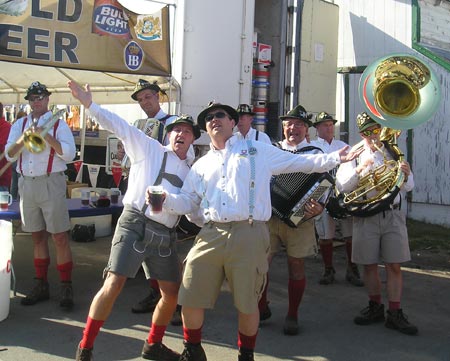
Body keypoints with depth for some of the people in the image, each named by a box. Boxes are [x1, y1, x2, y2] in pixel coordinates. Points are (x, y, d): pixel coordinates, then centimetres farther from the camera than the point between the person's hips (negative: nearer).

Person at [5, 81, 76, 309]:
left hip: (50, 183, -4)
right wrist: (23, 138, -12)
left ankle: (66, 287, 2)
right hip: (26, 184, 5)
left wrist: (47, 136, -18)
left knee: (60, 237, -5)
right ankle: (41, 286, 20)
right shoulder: (19, 125, 14)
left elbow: (69, 154, -8)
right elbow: (10, 155, 6)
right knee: (37, 237, 11)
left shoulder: (58, 124, 2)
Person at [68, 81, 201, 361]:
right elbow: (119, 125, -2)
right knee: (114, 285, -12)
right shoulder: (149, 148, 6)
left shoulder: (192, 170, 19)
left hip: (166, 235, 6)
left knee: (172, 292, 7)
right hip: (135, 224, -5)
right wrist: (90, 105, -11)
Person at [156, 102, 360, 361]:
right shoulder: (201, 165, 21)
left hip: (249, 235, -3)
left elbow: (300, 163, 13)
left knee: (247, 303, 6)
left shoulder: (258, 151, 12)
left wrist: (335, 158, 6)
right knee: (190, 299, 1)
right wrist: (165, 198, -2)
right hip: (211, 235, 3)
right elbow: (188, 202, 17)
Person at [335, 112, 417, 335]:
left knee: (394, 266, -1)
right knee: (369, 265, 7)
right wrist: (358, 170, -19)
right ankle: (375, 308, 23)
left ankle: (395, 314, 6)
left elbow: (408, 187, 9)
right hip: (366, 217, 0)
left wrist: (406, 175, -13)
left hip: (393, 215, 1)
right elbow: (341, 186, -4)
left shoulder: (393, 152, 11)